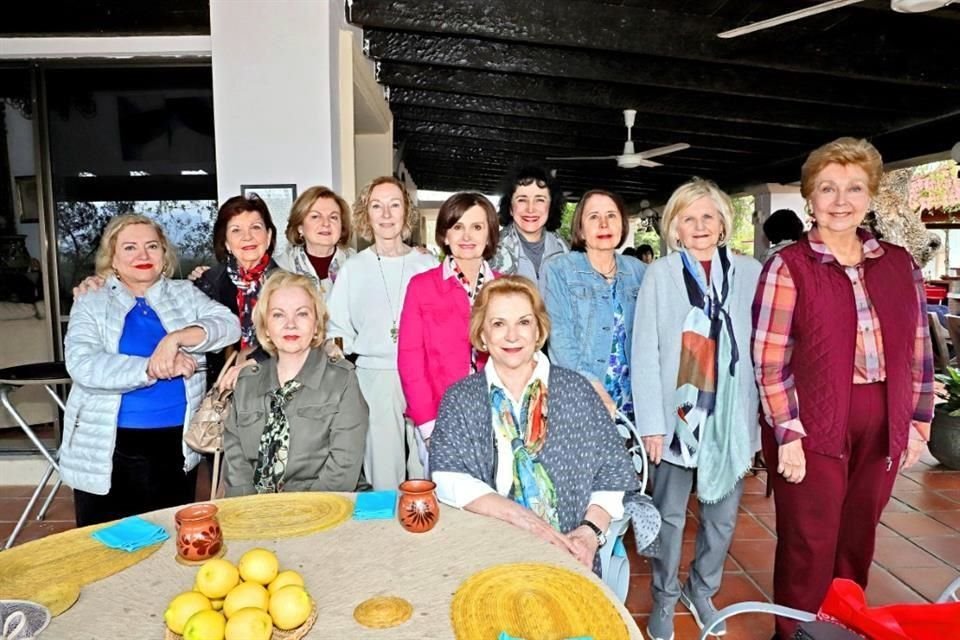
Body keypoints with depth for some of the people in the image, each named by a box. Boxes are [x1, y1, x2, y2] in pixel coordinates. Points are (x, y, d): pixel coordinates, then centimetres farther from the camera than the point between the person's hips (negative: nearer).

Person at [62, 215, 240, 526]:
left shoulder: (185, 294, 7)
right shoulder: (91, 303, 1)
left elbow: (228, 325, -9)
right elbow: (83, 366, -15)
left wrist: (176, 338, -23)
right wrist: (155, 368, -22)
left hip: (176, 445, 2)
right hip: (108, 450, -1)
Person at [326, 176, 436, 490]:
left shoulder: (427, 265, 6)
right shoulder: (353, 269, 8)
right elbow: (337, 329, 12)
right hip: (375, 377, 0)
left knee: (428, 470, 1)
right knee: (384, 473, 3)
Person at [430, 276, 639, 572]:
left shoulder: (576, 391, 5)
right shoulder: (459, 399, 4)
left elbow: (610, 473, 4)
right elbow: (447, 478, -7)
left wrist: (591, 532, -12)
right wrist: (519, 515, -19)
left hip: (568, 555, 1)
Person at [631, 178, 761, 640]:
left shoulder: (750, 273, 1)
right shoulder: (660, 274, -4)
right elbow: (645, 352, -6)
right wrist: (651, 423, -10)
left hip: (730, 418, 2)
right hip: (676, 416, -2)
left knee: (722, 516, 15)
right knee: (669, 516, 12)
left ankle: (702, 591, 38)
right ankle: (664, 600, 31)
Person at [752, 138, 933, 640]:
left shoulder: (899, 264, 8)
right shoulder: (787, 266, -7)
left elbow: (917, 351, 12)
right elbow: (770, 361, -11)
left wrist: (917, 422, 9)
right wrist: (788, 435, -13)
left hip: (882, 427, 5)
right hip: (814, 425, -4)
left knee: (857, 541, 17)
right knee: (810, 547, 6)